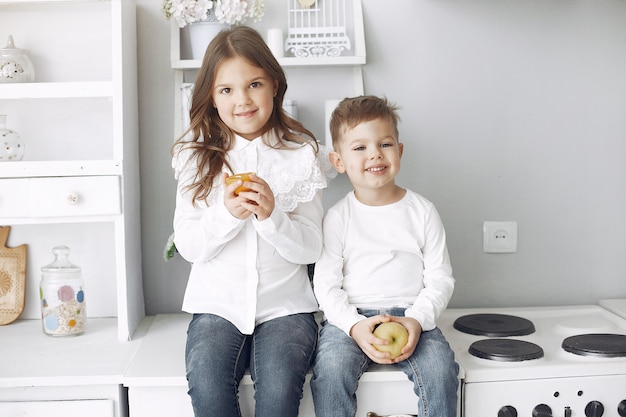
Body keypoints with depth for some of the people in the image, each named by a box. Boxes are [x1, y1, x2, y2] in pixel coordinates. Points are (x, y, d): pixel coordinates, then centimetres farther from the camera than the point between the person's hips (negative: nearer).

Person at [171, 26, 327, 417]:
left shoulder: (300, 153, 2)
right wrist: (226, 213, -19)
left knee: (279, 384, -28)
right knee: (206, 381, -26)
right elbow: (187, 245, -1)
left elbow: (311, 248, -1)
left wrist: (272, 215, -19)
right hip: (217, 303, 1)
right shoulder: (199, 156, 5)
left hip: (285, 304, -1)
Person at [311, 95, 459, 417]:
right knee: (332, 369, -28)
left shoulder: (423, 212, 4)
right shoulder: (337, 218, 1)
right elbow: (326, 284, -2)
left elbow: (440, 279, 4)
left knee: (440, 368, -25)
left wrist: (417, 320, -14)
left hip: (411, 315, 1)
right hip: (349, 317, -1)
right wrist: (355, 326, -18)